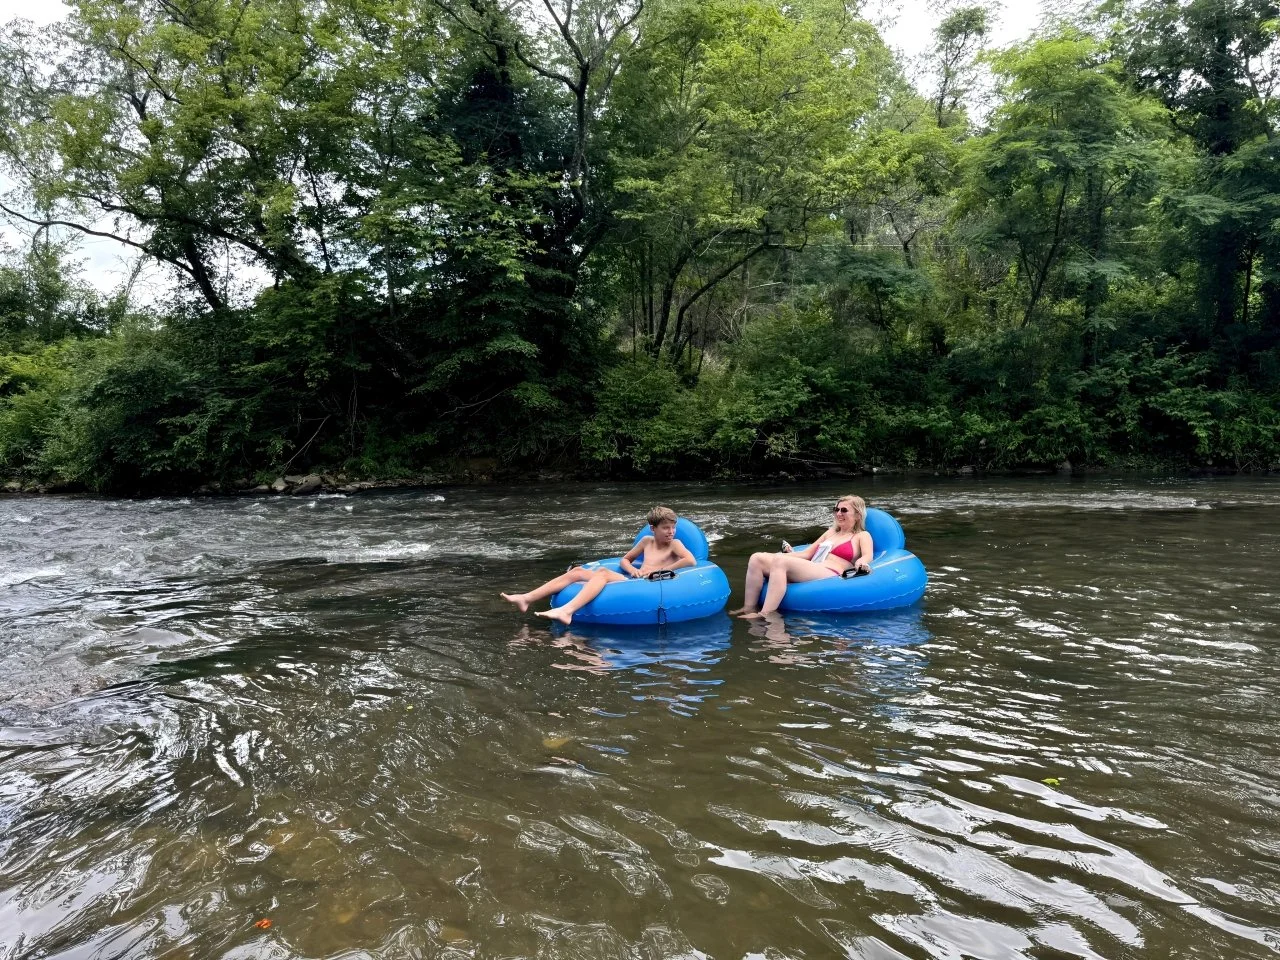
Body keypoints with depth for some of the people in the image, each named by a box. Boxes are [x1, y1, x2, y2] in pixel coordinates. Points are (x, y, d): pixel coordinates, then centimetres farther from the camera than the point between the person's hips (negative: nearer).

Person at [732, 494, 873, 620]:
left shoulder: (862, 536, 14)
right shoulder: (831, 533, 32)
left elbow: (867, 556, -8)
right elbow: (806, 554, 26)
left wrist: (861, 563, -32)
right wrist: (787, 554, 10)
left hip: (830, 576, -7)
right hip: (809, 572, 7)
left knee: (780, 561, -33)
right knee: (757, 558, -12)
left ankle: (764, 615, -39)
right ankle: (749, 609, -17)